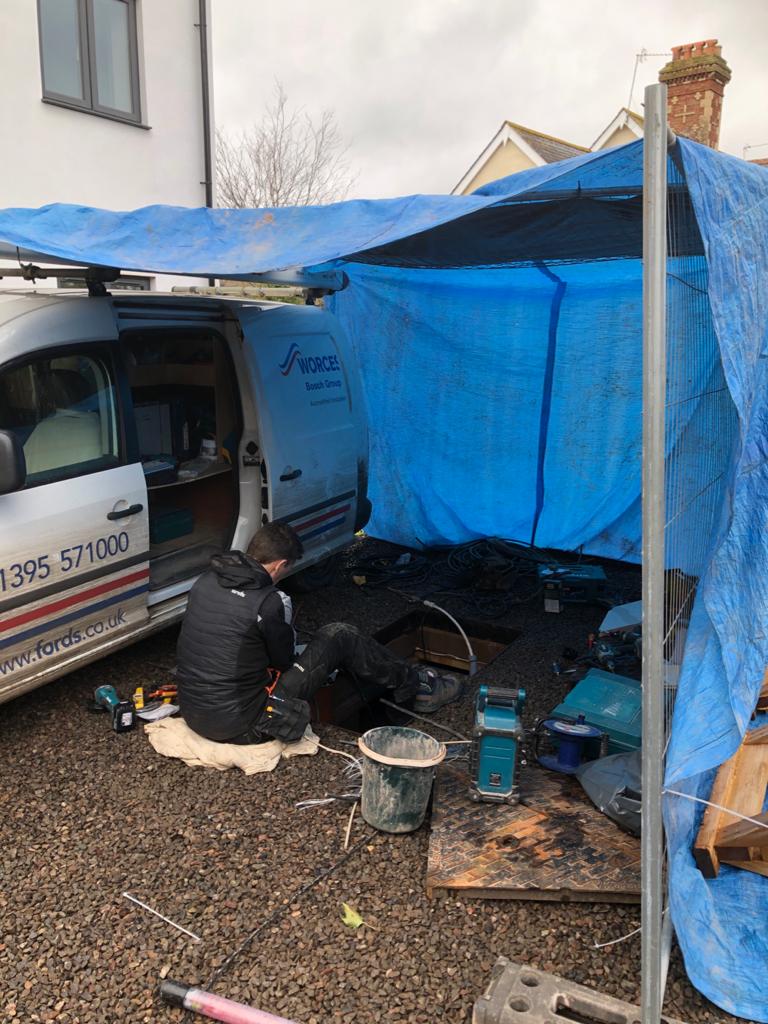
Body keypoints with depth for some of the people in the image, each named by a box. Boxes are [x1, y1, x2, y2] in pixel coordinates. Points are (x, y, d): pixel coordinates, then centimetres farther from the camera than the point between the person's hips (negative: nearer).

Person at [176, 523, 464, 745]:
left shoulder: (205, 581, 1)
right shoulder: (269, 601, -20)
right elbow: (283, 662, -4)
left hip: (191, 713, 8)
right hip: (241, 726, -8)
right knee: (340, 636, -2)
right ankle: (415, 686, 19)